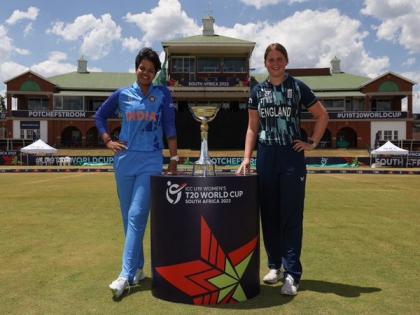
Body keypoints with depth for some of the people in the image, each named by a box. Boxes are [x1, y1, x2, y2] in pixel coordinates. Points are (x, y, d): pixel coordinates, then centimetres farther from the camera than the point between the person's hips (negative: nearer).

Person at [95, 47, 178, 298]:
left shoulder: (163, 94, 3)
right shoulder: (122, 94, 8)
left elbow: (170, 127, 0)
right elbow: (100, 116, 20)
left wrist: (174, 159, -4)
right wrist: (108, 141, 8)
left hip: (151, 161, -3)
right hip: (124, 160, 3)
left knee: (137, 216, -11)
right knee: (128, 217, 8)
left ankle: (126, 275, -10)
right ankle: (138, 268, 21)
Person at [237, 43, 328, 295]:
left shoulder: (298, 87, 3)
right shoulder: (258, 91, 9)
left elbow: (322, 116, 9)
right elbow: (252, 127, 9)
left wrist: (312, 143, 0)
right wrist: (246, 159, 1)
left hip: (292, 157, -3)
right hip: (266, 157, 3)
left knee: (291, 216, -2)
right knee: (269, 214, 8)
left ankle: (292, 274, 4)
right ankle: (275, 265, 23)